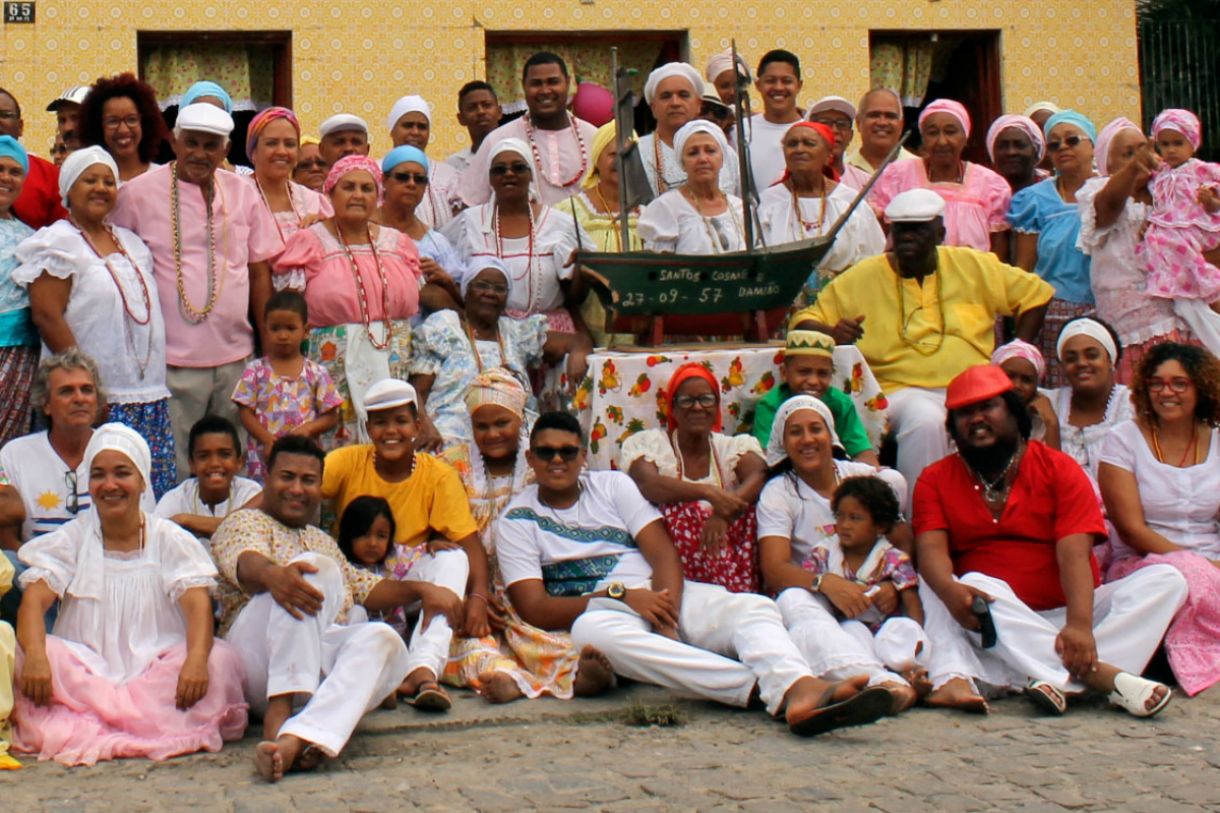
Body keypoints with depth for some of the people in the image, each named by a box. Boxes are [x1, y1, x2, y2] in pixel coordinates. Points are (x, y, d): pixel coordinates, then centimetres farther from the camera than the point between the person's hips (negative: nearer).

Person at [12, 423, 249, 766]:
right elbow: (34, 599, -6)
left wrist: (197, 658, -31)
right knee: (22, 659, -28)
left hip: (156, 668, 0)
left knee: (222, 661, -29)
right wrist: (35, 655, -29)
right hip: (84, 670, 0)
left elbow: (198, 604, -9)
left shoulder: (171, 540, 6)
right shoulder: (71, 539, 8)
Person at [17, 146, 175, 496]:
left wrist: (157, 381, 12)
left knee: (155, 491, 1)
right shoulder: (57, 244, -2)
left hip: (149, 396, 6)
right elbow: (46, 316, -11)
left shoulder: (131, 242, 18)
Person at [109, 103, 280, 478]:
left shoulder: (243, 193, 8)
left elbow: (260, 273, 12)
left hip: (236, 357, 4)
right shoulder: (138, 194, -3)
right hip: (172, 361, -3)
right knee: (175, 472, 0)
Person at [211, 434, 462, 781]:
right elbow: (247, 561, -9)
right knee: (314, 568, -29)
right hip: (258, 662, -5)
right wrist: (272, 574, -35)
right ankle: (280, 714, -42)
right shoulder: (244, 521, 14)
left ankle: (296, 738, -53)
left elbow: (365, 588, 37)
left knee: (381, 638, -29)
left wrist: (420, 589, 16)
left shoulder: (322, 541, 37)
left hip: (322, 659, 5)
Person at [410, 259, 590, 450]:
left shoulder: (518, 332, 20)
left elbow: (579, 340, 21)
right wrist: (427, 430, -18)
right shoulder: (441, 327, 10)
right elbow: (417, 392, 3)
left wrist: (577, 354, -5)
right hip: (452, 441, -4)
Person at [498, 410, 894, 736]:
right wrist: (621, 597, -15)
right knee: (592, 631, -40)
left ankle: (800, 688, -60)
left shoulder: (613, 485, 16)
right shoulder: (516, 521, 8)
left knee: (753, 607, -24)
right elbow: (534, 608, -4)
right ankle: (766, 687, -50)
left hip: (661, 594, 4)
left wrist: (667, 619, -17)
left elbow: (664, 554, 4)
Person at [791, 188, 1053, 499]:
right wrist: (831, 333, -16)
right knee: (925, 420, -36)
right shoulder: (862, 278, 7)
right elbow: (804, 321, 8)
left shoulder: (973, 266, 12)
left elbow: (1036, 294, 20)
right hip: (901, 389, -2)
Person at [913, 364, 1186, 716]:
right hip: (995, 621, -1)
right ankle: (1101, 674, -41)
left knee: (1166, 580, -18)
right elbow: (931, 549, -9)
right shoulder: (936, 479, 7)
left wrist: (1079, 625, -30)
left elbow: (1074, 555, -12)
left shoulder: (1060, 469, 2)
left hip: (1062, 615, 1)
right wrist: (951, 590, -34)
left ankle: (1061, 679, -42)